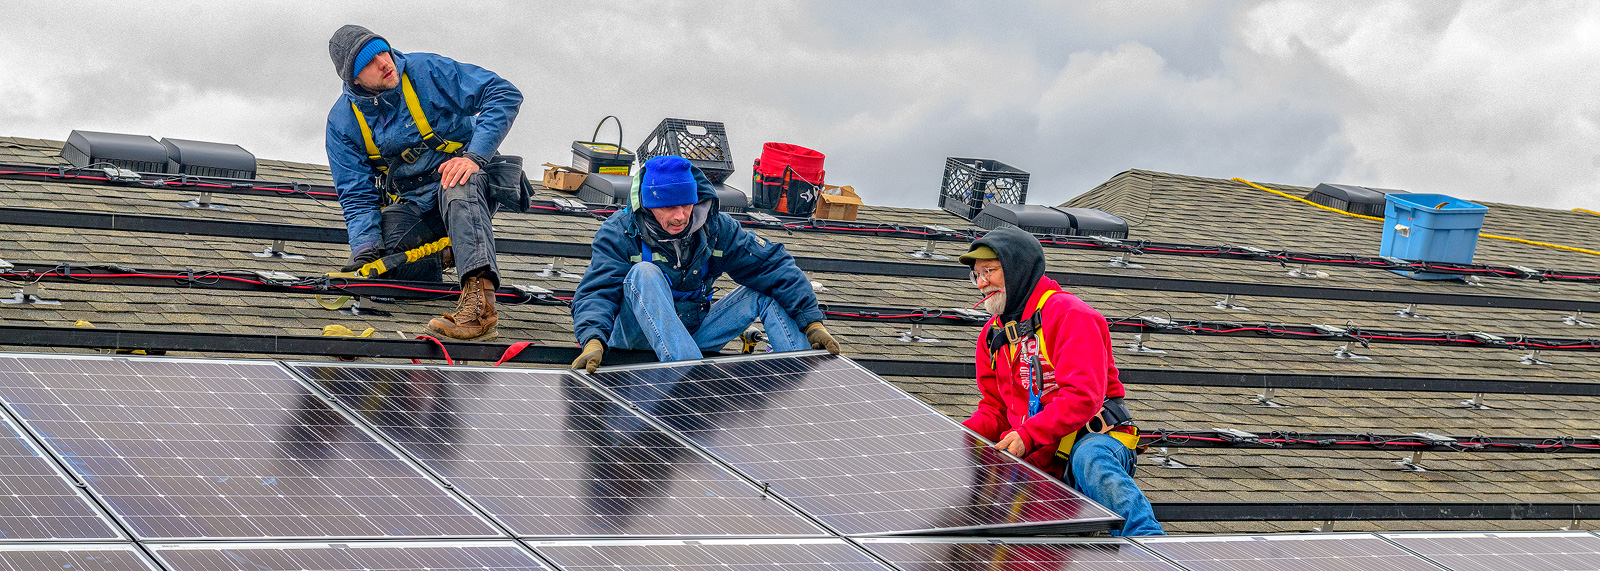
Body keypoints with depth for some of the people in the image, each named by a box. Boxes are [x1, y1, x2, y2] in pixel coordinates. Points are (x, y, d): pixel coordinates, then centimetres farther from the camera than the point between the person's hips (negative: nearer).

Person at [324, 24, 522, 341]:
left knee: (458, 189, -40)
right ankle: (437, 256, 12)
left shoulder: (427, 71, -12)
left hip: (462, 183, -3)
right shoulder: (342, 121, -3)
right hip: (408, 205, 3)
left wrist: (474, 155, -26)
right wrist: (365, 250, -21)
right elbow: (357, 195, -3)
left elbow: (504, 94, -14)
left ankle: (480, 298, -57)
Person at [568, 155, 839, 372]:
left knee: (767, 291, -7)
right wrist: (593, 341, -43)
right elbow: (596, 293, -22)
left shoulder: (717, 228, -5)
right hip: (638, 338, -4)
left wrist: (812, 322, -11)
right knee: (644, 273, -33)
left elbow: (774, 266, -4)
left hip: (694, 333, 4)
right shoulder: (618, 233, -13)